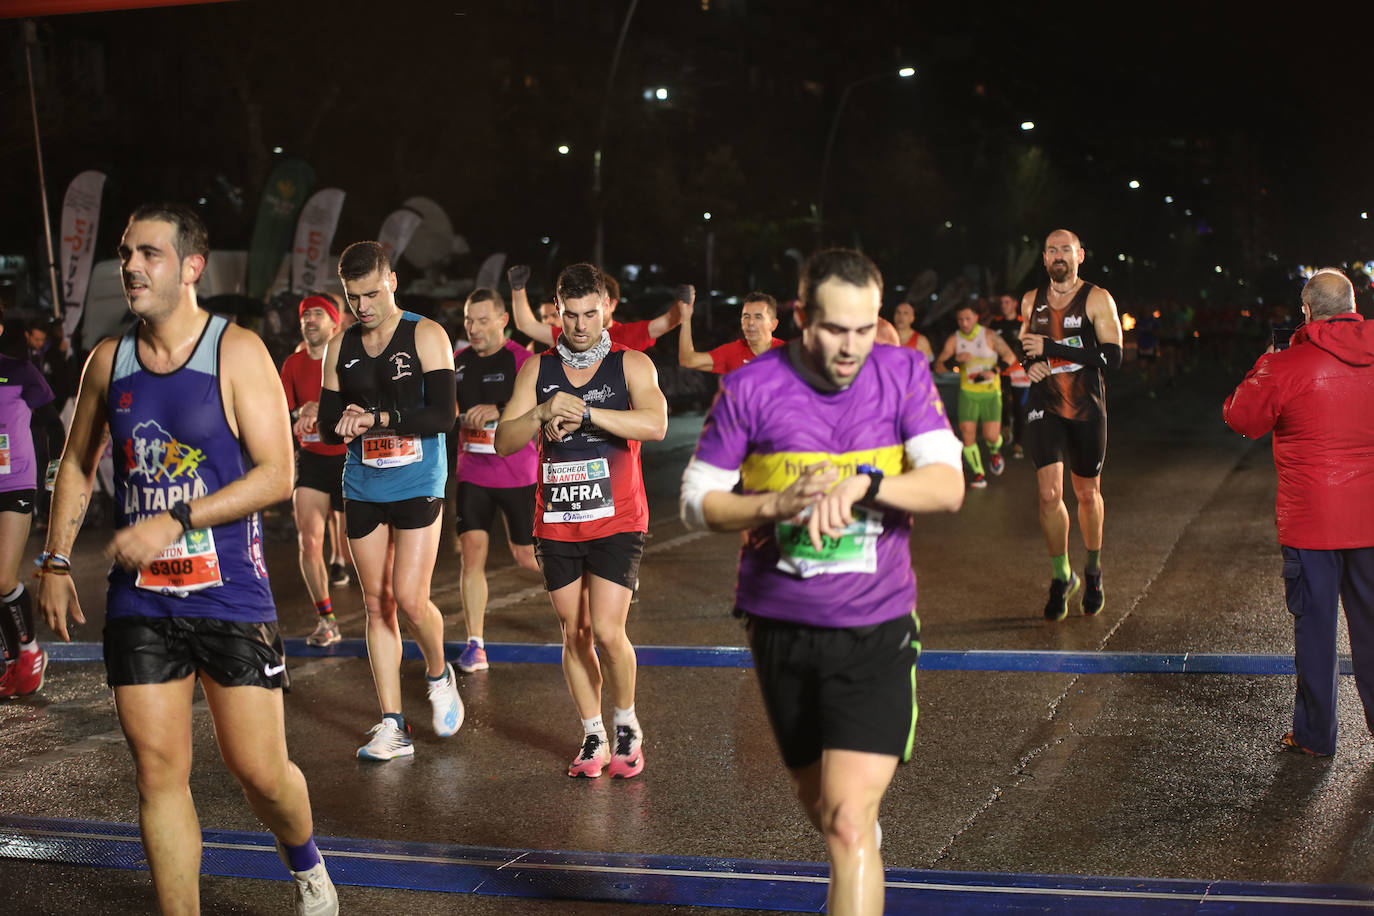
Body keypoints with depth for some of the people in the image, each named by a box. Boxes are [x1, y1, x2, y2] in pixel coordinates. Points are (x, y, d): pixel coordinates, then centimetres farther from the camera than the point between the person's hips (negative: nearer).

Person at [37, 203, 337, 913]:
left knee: (259, 771, 1)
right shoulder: (107, 360, 6)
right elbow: (77, 465, 19)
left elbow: (277, 475, -13)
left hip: (231, 596, -3)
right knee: (158, 771, 3)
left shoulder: (237, 352, -7)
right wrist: (55, 564, 12)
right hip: (139, 602, 4)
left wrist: (176, 522, -19)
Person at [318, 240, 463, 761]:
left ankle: (439, 676, 21)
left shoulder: (426, 336, -4)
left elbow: (441, 416, -13)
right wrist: (343, 425, -12)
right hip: (362, 486, 4)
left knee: (410, 599, -11)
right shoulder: (340, 347, 9)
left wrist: (377, 418, -21)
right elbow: (326, 424, 11)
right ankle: (393, 727, 9)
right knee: (376, 604, 4)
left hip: (418, 484, -4)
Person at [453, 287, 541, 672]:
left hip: (519, 474, -4)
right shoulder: (458, 362, 7)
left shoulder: (523, 360, -9)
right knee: (472, 552, -7)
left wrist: (499, 410, -33)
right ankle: (474, 644, -3)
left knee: (527, 558, 4)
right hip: (472, 475, 4)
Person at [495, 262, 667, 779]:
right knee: (574, 634, 7)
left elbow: (655, 425, -19)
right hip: (556, 523, 3)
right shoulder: (538, 369, 8)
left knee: (607, 632, -11)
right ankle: (593, 737, 21)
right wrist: (542, 414, -18)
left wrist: (583, 411, -24)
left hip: (617, 521, -3)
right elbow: (503, 442, 1)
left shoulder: (632, 365, -1)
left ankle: (627, 726, 13)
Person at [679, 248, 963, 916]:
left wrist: (861, 483, -29)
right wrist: (778, 504, -20)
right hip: (781, 628, 2)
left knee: (849, 823, -14)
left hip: (876, 632, -2)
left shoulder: (904, 374, -4)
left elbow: (947, 486, -13)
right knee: (818, 803, 21)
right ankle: (863, 837, 56)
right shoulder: (750, 388, -7)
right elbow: (697, 501, -2)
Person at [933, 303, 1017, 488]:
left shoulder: (988, 335, -6)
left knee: (991, 436, -8)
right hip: (968, 391, 1)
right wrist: (955, 360, -24)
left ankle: (994, 452, 30)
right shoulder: (954, 340, -2)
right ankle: (977, 473, 7)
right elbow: (938, 366, -6)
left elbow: (1010, 356, -2)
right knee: (967, 433, -9)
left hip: (991, 391, -1)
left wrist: (994, 371, -18)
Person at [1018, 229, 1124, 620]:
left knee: (1087, 494, 11)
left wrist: (1051, 348, -18)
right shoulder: (1031, 301, 9)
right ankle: (1062, 577, 8)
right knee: (1049, 494, -10)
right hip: (1044, 408, 2)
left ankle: (1093, 569, 34)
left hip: (1087, 409, -2)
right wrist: (1029, 364, 0)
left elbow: (1113, 357, -13)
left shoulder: (1097, 299, -4)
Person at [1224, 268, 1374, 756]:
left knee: (1315, 625, 5)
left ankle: (1315, 734, 13)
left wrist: (1264, 366, 12)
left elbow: (1241, 417, -2)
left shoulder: (1288, 366, -12)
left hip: (1311, 521, -3)